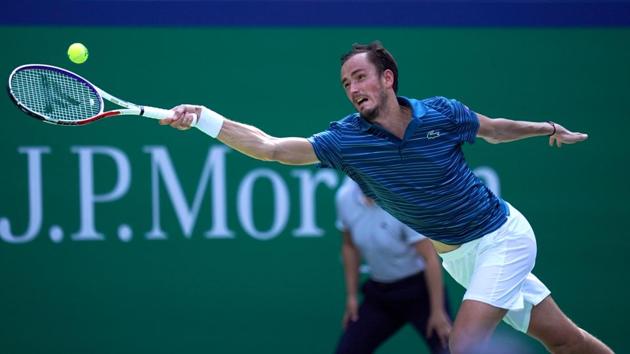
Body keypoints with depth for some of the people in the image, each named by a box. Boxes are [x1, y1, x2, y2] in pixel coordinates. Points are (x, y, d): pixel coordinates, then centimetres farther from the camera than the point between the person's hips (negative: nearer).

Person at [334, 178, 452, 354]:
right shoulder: (345, 197, -7)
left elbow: (430, 258, -20)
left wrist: (437, 311, -21)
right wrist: (351, 296, 11)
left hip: (418, 288, -5)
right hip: (379, 292, 5)